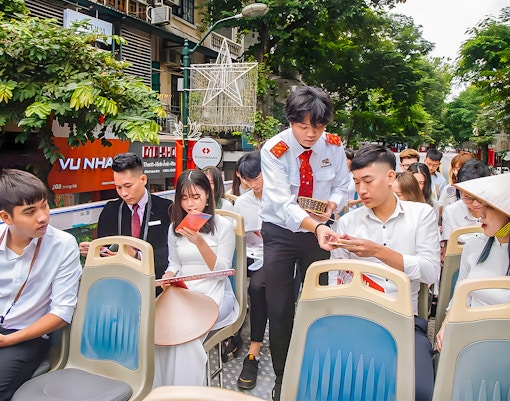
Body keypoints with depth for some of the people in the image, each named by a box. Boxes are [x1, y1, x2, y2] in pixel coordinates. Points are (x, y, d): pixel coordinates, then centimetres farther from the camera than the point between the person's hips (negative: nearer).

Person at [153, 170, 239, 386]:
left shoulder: (223, 226, -3)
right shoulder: (175, 227, 10)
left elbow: (221, 271, -8)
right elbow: (174, 264, 16)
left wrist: (199, 242, -22)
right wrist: (167, 278, -8)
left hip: (214, 294, -3)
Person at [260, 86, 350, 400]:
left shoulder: (334, 146, -8)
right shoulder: (274, 150, -19)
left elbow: (341, 187, 1)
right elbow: (282, 202, -29)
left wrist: (332, 205, -22)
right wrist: (315, 227, -44)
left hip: (319, 231, 3)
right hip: (280, 233, -2)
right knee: (280, 309, 1)